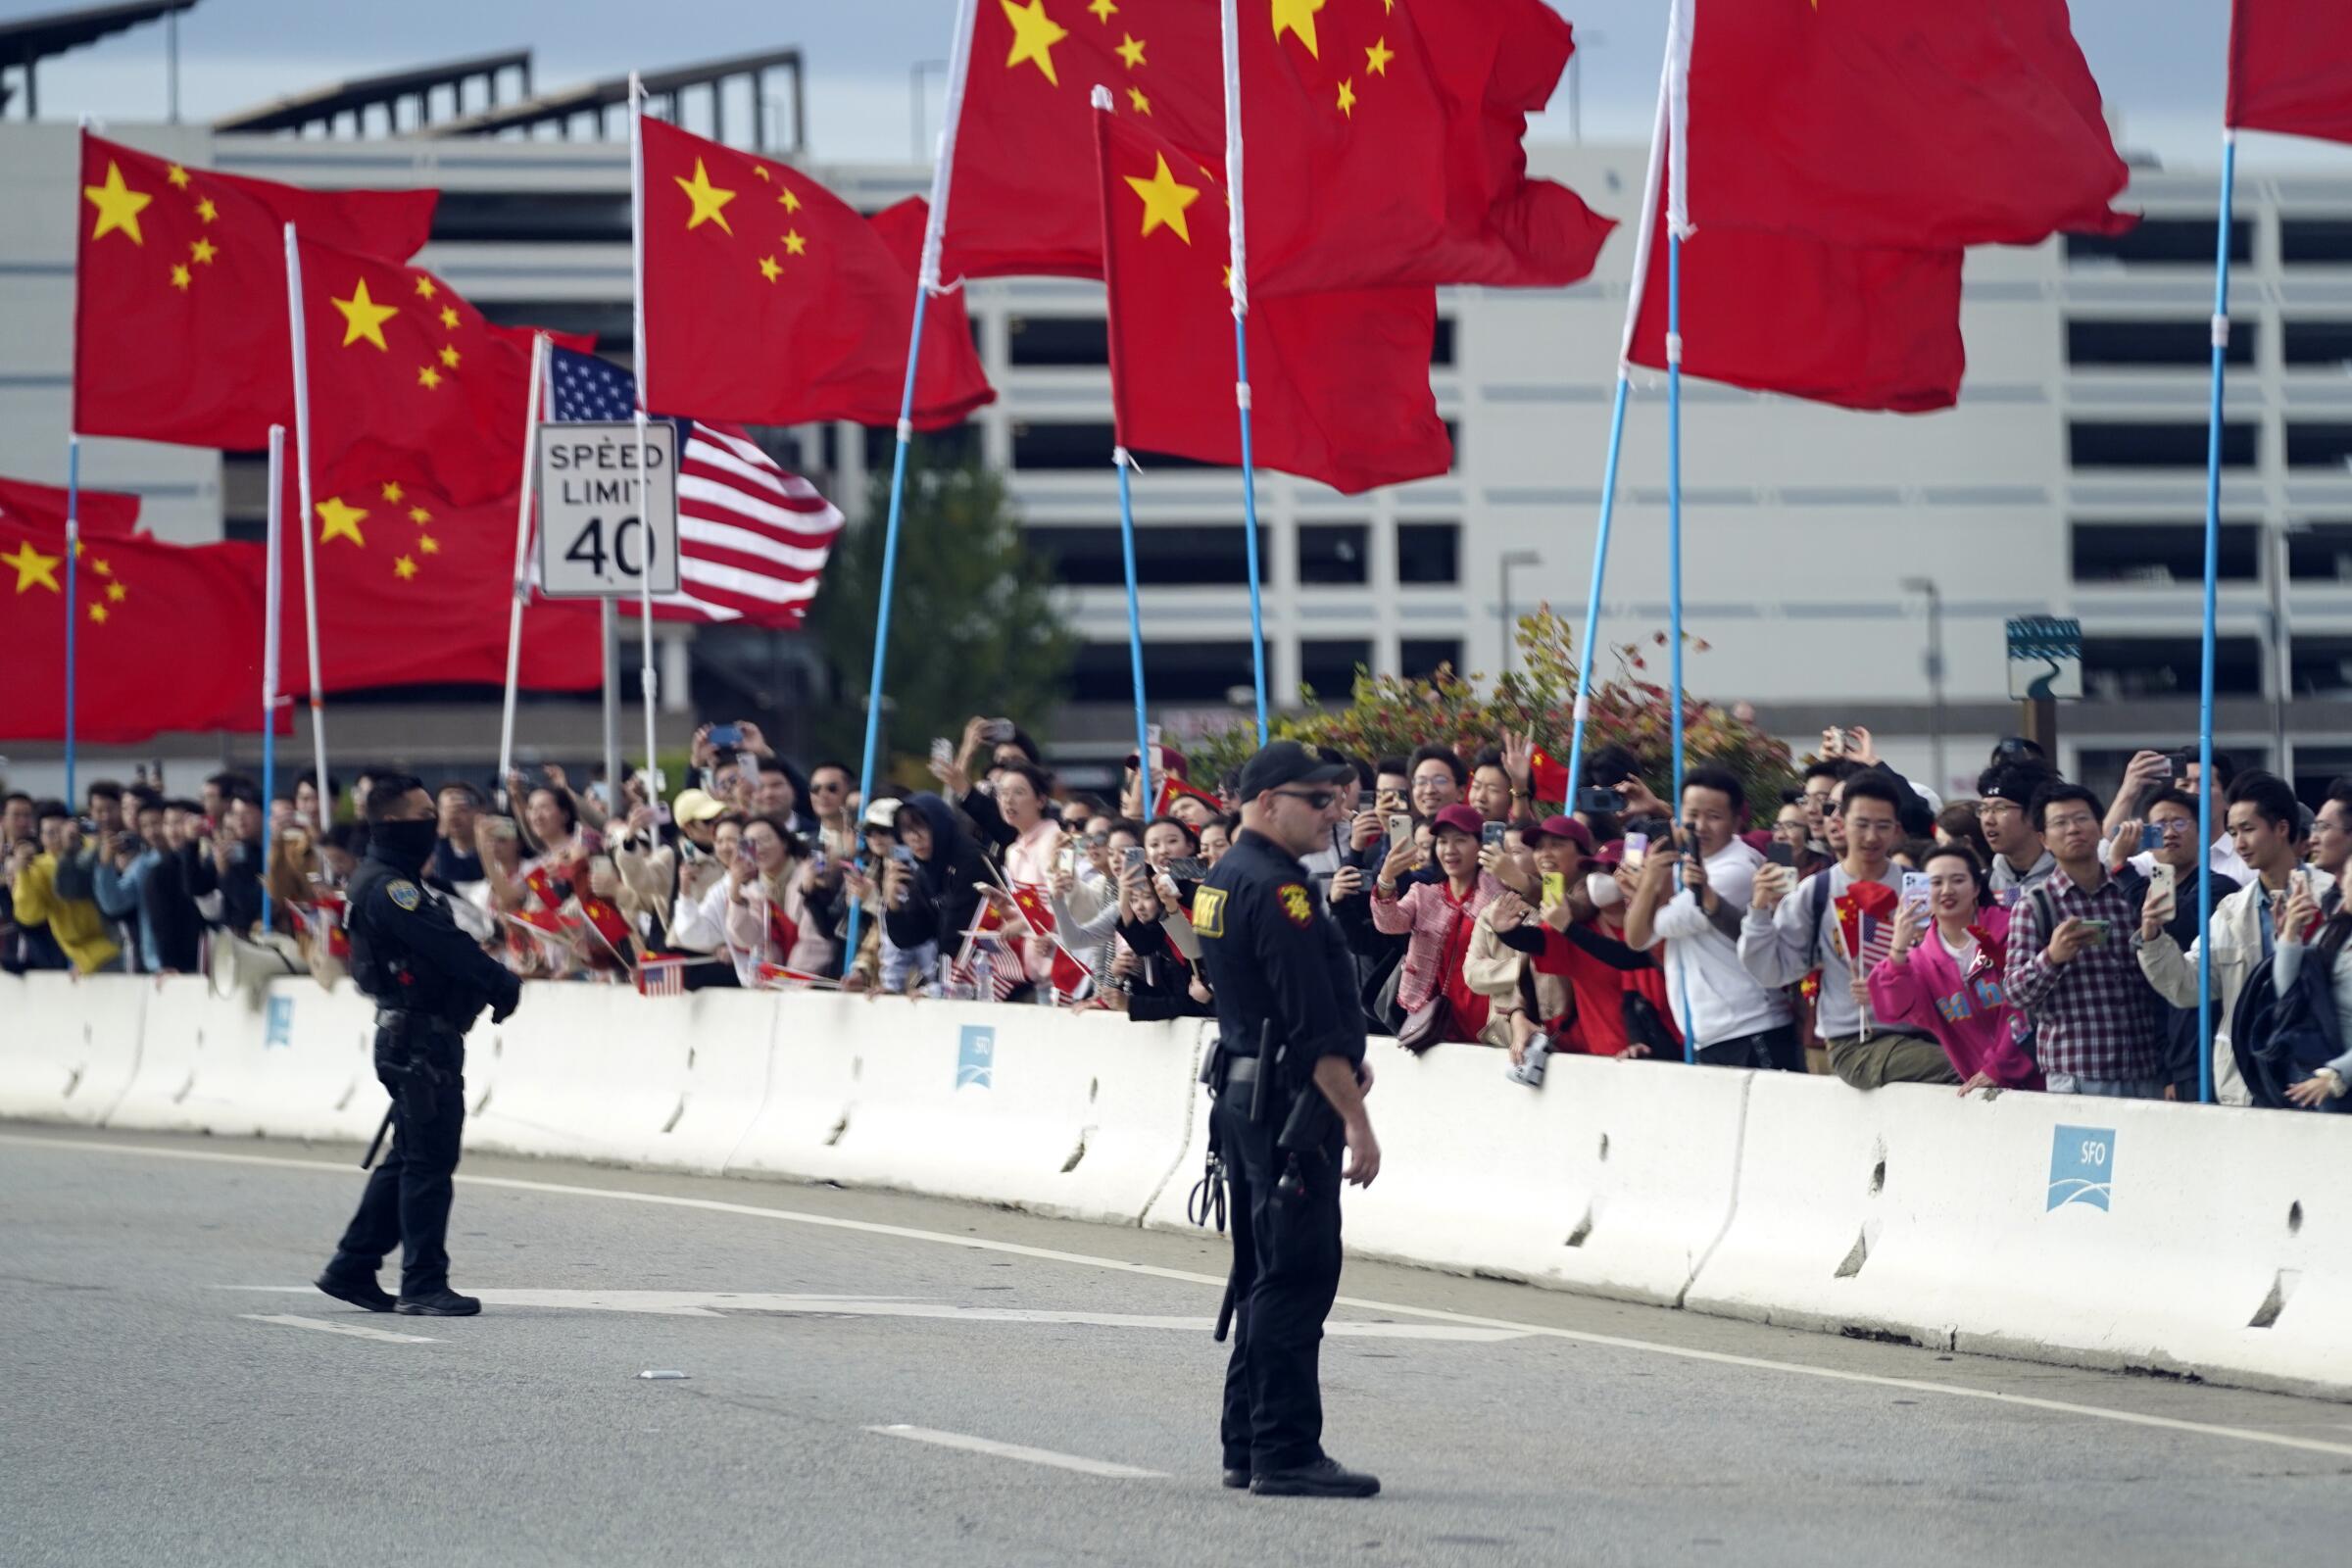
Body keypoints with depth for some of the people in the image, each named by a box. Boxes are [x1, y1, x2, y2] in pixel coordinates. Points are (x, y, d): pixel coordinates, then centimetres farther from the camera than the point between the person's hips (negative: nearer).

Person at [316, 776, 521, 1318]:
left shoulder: (399, 882, 20)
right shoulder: (386, 887, -14)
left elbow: (441, 945, 16)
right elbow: (446, 946, -22)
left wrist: (494, 984, 4)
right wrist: (502, 983, -15)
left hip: (425, 1040, 11)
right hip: (418, 1040, -11)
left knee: (410, 1159, 15)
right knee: (429, 1161, -8)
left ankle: (352, 1269, 20)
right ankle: (423, 1284, -6)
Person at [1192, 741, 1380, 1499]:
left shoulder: (1220, 882, 15)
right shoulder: (1275, 889, -17)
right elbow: (1312, 1020, -20)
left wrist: (1342, 1059, 15)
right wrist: (1356, 1120, -19)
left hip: (1242, 1092, 10)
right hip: (1291, 1107, -10)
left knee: (1263, 1273, 14)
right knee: (1297, 1276, -9)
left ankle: (1247, 1445, 18)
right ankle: (1286, 1452, -9)